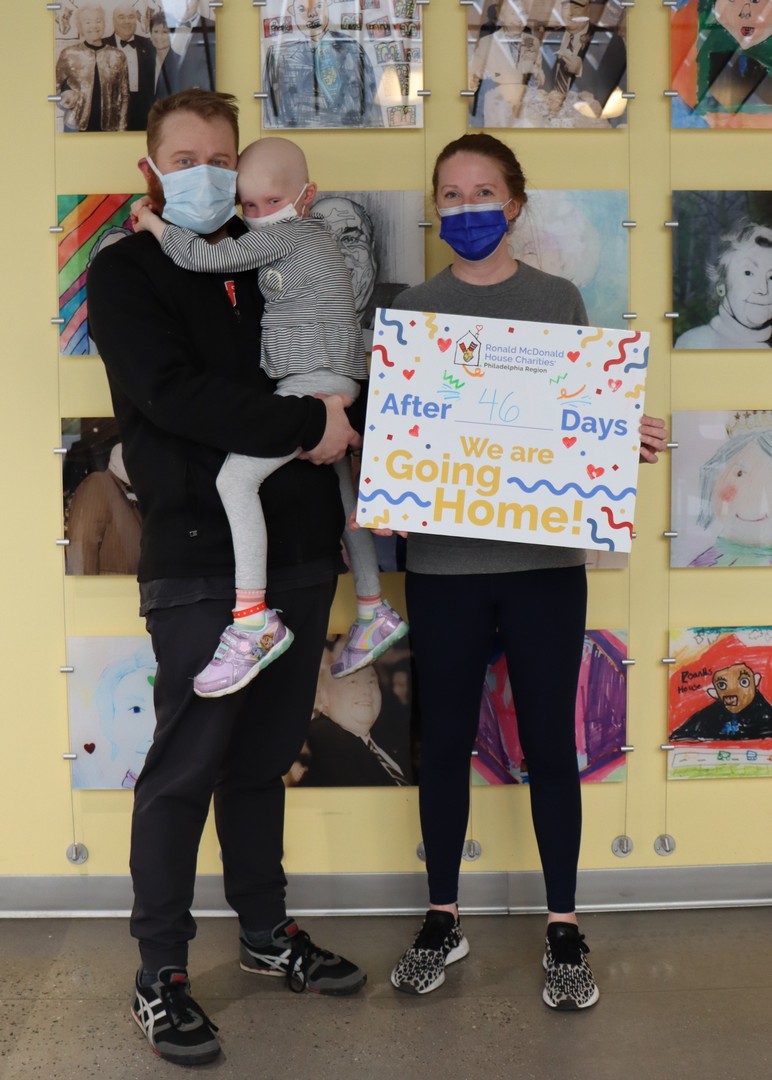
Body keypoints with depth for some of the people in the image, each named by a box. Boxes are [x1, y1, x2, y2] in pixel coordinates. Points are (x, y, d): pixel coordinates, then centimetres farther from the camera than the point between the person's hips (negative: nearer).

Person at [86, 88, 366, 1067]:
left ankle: (266, 932, 32)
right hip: (200, 556, -5)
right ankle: (159, 975, 16)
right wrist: (305, 423, -16)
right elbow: (175, 393, -16)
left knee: (264, 756, 16)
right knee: (186, 767, 1)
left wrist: (340, 417, -2)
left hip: (298, 548, 6)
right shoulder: (125, 272, 0)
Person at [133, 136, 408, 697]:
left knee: (236, 476, -21)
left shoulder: (282, 234, -8)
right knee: (340, 493, 19)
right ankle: (374, 611, 32)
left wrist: (154, 223, 0)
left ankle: (254, 620, -25)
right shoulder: (310, 233, 20)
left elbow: (207, 256, -14)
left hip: (314, 382, -11)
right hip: (329, 386, 11)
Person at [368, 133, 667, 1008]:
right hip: (443, 558, 1)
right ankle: (442, 919, 27)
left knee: (549, 739, 5)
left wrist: (634, 441, -13)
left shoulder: (558, 301, 6)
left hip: (544, 555, -1)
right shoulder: (413, 308, 7)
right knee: (445, 739, 9)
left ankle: (562, 929, 21)